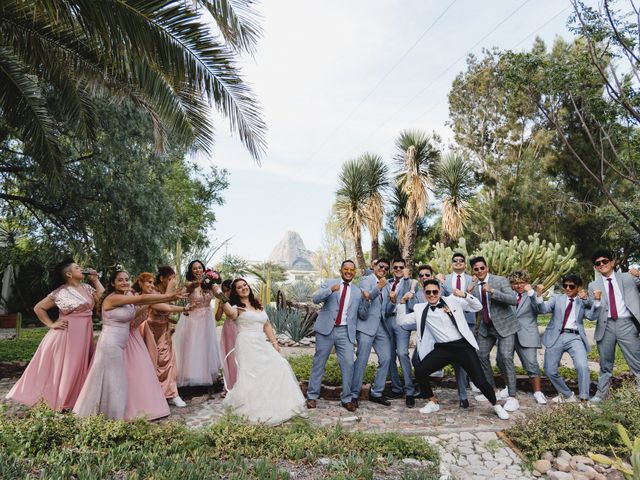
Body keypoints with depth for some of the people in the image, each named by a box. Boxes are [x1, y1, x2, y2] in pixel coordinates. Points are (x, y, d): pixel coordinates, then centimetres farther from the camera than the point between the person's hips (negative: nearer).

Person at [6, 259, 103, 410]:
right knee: (63, 368, 5)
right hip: (67, 334, -4)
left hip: (84, 334, 5)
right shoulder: (60, 293, -6)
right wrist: (51, 324, -5)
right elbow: (38, 308, 2)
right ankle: (59, 401, 20)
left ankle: (75, 400, 23)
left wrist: (96, 280, -3)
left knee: (79, 368, 11)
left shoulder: (86, 287, 6)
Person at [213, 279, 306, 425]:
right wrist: (221, 296, -35)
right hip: (247, 344, -6)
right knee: (252, 374, -12)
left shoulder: (258, 306, 19)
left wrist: (274, 342, 11)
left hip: (262, 343, 6)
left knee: (279, 366, -5)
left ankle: (276, 404, 9)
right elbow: (231, 314, -27)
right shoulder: (237, 307, 0)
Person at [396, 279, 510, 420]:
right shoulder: (421, 309, 4)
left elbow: (478, 307, 3)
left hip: (462, 346, -2)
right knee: (420, 372, -11)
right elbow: (401, 320, 3)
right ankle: (433, 403, 13)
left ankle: (496, 406, 25)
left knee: (479, 380, -5)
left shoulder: (453, 300, 1)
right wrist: (403, 301, -8)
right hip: (442, 348, 2)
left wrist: (464, 295, -15)